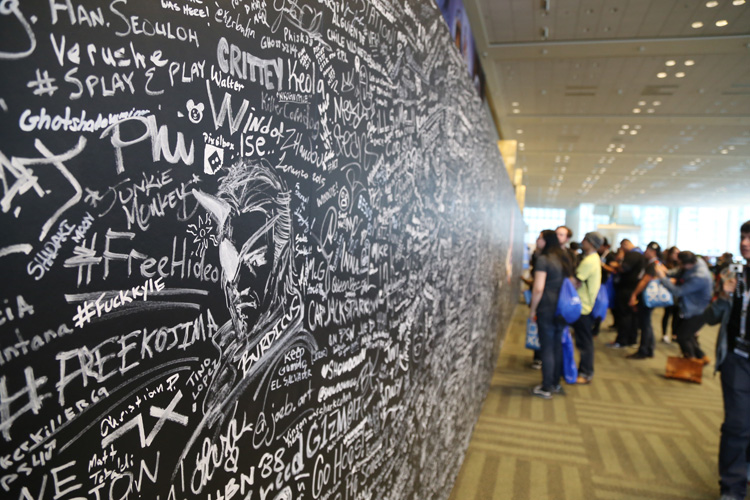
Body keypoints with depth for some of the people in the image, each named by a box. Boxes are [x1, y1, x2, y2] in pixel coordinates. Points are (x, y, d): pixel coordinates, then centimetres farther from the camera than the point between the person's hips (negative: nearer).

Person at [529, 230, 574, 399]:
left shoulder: (543, 259, -13)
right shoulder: (563, 258, 10)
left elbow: (538, 288, -17)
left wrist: (532, 309, -7)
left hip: (547, 309, -7)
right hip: (563, 309, 7)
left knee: (547, 348, 0)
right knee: (558, 346, 15)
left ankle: (546, 388, 8)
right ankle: (556, 383, 27)